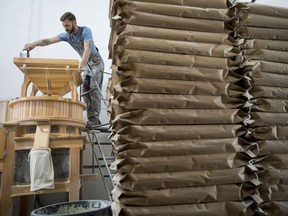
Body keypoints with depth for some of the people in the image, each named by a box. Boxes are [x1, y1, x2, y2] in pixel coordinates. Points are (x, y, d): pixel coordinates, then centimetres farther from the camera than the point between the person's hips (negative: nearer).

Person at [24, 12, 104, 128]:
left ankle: (95, 118, -20)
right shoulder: (66, 35, -3)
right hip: (86, 64, 6)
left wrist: (81, 65, -46)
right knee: (85, 90, -4)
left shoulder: (85, 31, -20)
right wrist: (34, 43, -30)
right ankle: (91, 118, -5)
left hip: (96, 62, -6)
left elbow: (87, 49, -34)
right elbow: (49, 40, -11)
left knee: (94, 89, -17)